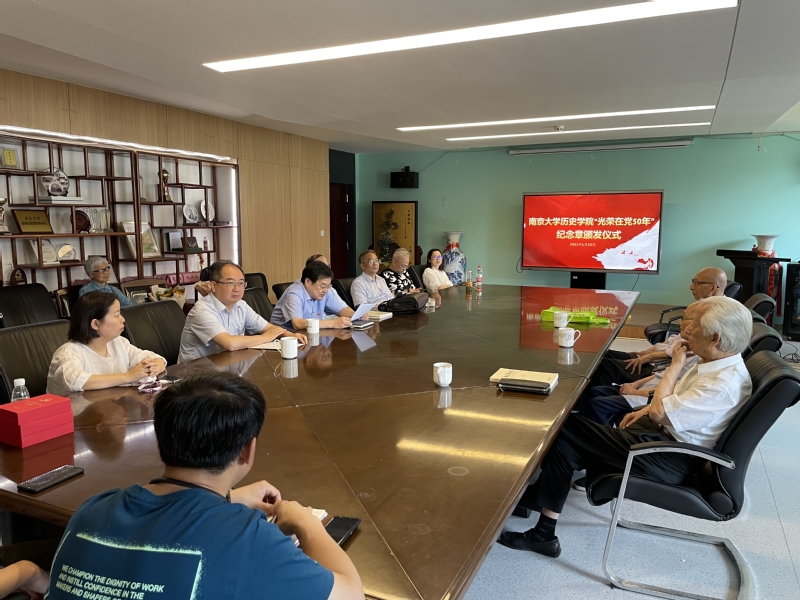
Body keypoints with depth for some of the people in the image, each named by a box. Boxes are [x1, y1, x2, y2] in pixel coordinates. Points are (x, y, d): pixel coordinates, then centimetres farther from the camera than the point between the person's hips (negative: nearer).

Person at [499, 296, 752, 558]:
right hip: (663, 430, 10)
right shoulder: (716, 363, 3)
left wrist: (676, 364, -15)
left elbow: (659, 412, -26)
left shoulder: (724, 384, -26)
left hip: (669, 459, -10)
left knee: (565, 438, -10)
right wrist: (645, 410, 6)